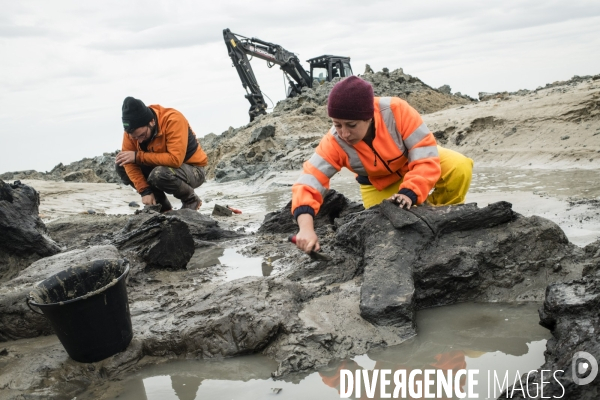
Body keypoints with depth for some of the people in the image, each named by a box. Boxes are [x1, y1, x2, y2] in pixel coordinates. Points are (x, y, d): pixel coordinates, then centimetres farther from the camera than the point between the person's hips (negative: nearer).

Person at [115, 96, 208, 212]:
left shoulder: (173, 120, -29)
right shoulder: (133, 128, -12)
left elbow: (175, 159, -36)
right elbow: (129, 162, -11)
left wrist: (138, 156, -32)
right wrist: (145, 191, -22)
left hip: (194, 170, -6)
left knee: (159, 174, -35)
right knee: (122, 167, -9)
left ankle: (191, 200, -5)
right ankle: (162, 206, 3)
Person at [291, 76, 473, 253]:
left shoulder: (395, 110, -36)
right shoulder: (334, 143, -30)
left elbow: (426, 158, -34)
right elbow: (309, 182, -35)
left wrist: (409, 193, -47)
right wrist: (306, 228, -51)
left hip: (417, 160, -1)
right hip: (379, 185, 1)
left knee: (460, 167, -26)